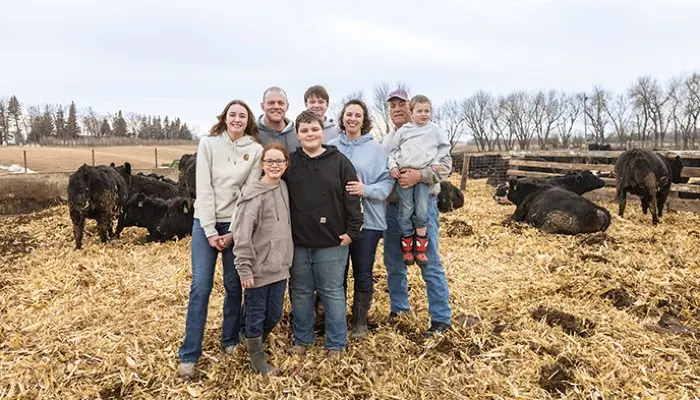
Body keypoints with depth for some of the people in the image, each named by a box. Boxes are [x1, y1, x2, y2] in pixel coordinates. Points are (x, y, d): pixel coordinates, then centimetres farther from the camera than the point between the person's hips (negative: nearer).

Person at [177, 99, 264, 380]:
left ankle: (230, 340, 26)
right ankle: (189, 355, 6)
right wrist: (210, 231, -11)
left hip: (238, 224, 1)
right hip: (206, 222, -1)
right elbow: (204, 189, -6)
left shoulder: (256, 149, -1)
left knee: (234, 285, 7)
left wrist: (234, 232, -10)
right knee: (200, 286, -3)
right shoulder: (208, 144, -2)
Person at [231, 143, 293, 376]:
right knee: (256, 315, 8)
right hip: (258, 268, -6)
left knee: (274, 315, 16)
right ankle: (257, 359, 26)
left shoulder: (284, 188, 6)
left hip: (279, 266, 6)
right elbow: (242, 235, -17)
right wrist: (244, 269, -18)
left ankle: (257, 345, 39)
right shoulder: (253, 194, -15)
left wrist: (287, 259, 14)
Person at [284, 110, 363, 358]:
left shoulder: (339, 162, -2)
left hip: (332, 243, -2)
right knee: (300, 292, 14)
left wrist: (352, 231, -6)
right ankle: (302, 339, 30)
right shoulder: (290, 163, 4)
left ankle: (336, 343, 21)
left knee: (332, 293, 7)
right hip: (298, 242, 3)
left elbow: (352, 199, -2)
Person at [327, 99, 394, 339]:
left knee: (363, 273, 7)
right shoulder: (330, 147, 4)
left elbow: (387, 182, -4)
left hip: (367, 220, -1)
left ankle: (360, 321, 24)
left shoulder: (376, 148, 0)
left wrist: (366, 189, -20)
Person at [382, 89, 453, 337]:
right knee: (393, 263, 14)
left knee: (430, 264, -2)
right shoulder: (387, 140, 14)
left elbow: (445, 164, -12)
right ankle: (398, 308, 30)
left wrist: (419, 176, -25)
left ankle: (441, 318, 8)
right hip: (392, 207, 6)